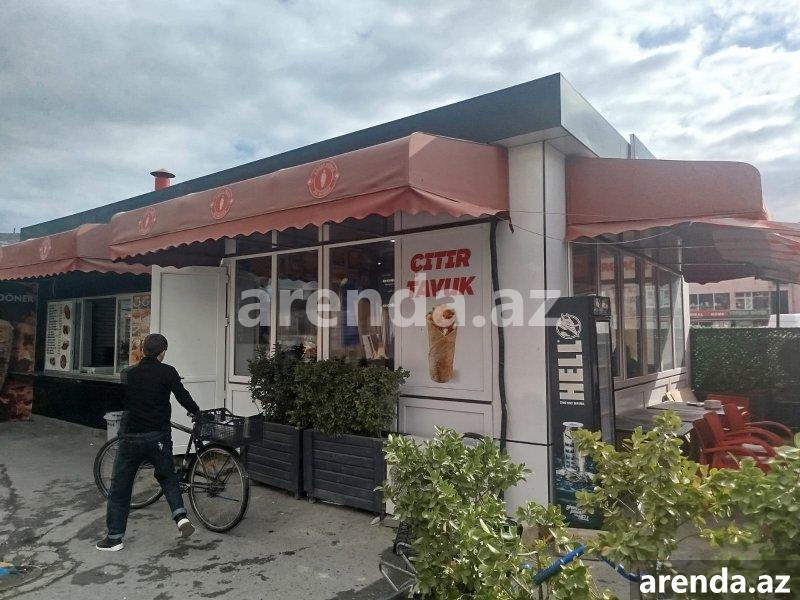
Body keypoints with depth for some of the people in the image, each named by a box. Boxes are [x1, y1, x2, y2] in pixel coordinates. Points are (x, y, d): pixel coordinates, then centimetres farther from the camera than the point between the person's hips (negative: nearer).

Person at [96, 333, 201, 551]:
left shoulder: (128, 374, 4)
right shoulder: (167, 372, -6)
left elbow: (121, 403, 17)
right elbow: (183, 397, -10)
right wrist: (197, 412, 8)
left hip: (131, 437, 1)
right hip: (158, 437, -1)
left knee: (120, 486, 13)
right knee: (168, 477, 20)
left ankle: (114, 537, 18)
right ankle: (181, 517, 4)